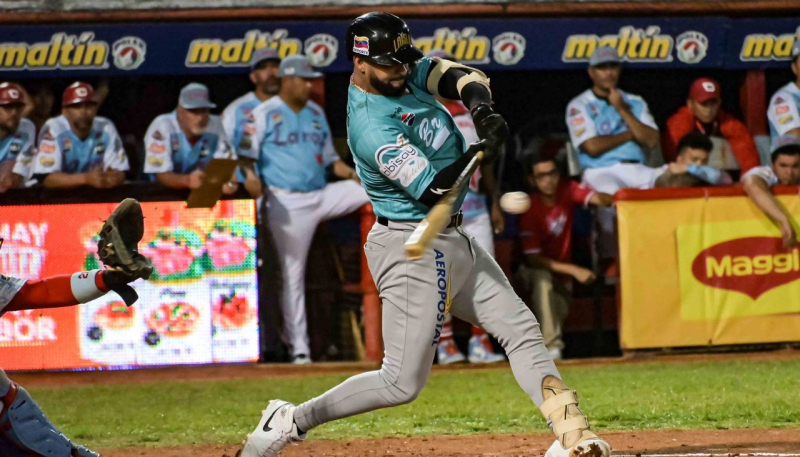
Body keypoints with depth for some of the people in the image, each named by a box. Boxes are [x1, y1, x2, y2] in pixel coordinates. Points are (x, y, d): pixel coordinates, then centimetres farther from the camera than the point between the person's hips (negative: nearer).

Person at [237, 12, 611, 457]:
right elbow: (433, 190, -26)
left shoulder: (405, 72, 3)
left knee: (521, 329, 6)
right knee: (403, 382, -9)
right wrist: (481, 152, -36)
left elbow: (463, 77, -3)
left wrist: (484, 110, -23)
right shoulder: (372, 127, -23)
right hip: (413, 249, -10)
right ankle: (292, 421, 1)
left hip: (454, 241, 10)